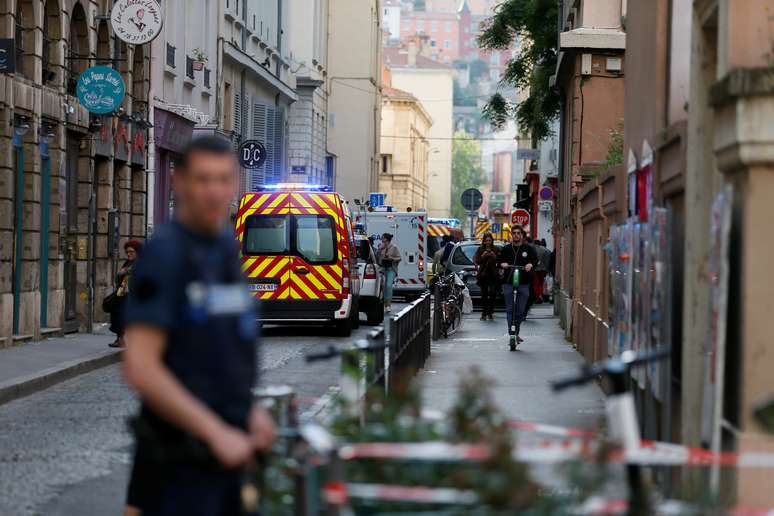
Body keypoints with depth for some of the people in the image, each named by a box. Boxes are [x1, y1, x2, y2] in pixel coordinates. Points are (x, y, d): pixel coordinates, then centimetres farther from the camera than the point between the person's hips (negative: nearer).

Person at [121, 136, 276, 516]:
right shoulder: (164, 254, -15)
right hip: (180, 461, -8)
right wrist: (217, 432, -21)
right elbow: (140, 368, -22)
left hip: (225, 446, 8)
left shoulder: (225, 246, 10)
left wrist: (249, 408, 12)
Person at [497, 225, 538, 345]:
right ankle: (511, 333, -9)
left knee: (520, 310, 2)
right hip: (508, 282, 0)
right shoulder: (506, 249, 11)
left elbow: (535, 260, 0)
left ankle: (516, 333, 16)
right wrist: (502, 264, -14)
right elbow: (498, 260, 8)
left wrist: (530, 264, -21)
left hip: (523, 283, 0)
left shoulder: (528, 248, 7)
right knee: (510, 309, -8)